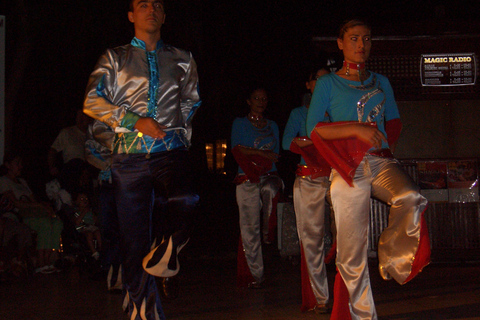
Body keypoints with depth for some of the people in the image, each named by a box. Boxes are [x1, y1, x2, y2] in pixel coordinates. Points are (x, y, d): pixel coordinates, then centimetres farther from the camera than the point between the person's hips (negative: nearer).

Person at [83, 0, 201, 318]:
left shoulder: (182, 60, 20)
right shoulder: (115, 58, 16)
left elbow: (191, 103, 29)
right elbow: (92, 102, 4)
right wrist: (136, 122, -7)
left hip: (171, 153, 0)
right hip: (130, 158, 0)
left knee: (186, 202, -34)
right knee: (134, 241, -1)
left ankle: (167, 249, -4)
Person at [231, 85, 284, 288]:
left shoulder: (272, 125, 20)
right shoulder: (240, 123, 11)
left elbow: (276, 155, 11)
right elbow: (237, 150, -3)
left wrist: (251, 153, -3)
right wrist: (265, 154, -6)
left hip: (268, 177, 2)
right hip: (247, 180, -2)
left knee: (271, 190, -37)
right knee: (250, 229, -4)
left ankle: (269, 232, -16)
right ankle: (254, 275, 3)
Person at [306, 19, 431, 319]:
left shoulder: (381, 82, 17)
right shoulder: (328, 83, 6)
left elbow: (395, 122, 25)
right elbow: (314, 128, -3)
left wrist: (382, 138, 4)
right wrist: (356, 129, -13)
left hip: (381, 162, 3)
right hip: (348, 167, -3)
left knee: (412, 199, -32)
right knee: (352, 253, -2)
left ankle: (394, 260, -7)